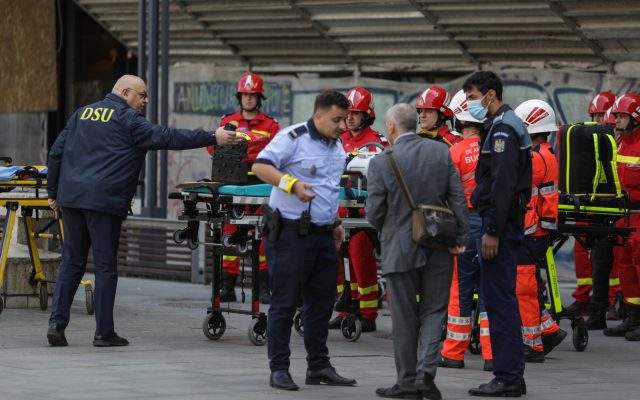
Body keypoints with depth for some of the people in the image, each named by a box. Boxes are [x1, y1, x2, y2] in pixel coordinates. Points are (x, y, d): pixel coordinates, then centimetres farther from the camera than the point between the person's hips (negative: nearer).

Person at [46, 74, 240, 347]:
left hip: (70, 198, 6)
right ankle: (104, 332, 1)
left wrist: (53, 192, 22)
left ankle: (57, 323, 0)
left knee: (71, 263, 10)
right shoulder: (128, 119, -3)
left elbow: (57, 153, 17)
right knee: (105, 267, 0)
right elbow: (167, 138, -10)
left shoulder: (83, 113, 18)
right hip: (104, 200, -6)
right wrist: (212, 138, -8)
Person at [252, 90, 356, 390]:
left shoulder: (337, 145, 16)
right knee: (284, 303, -4)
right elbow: (260, 166, -17)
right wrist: (292, 184, -28)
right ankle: (279, 369, 0)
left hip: (324, 235, 8)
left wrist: (335, 222, 24)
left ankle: (319, 366, 20)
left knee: (321, 303, 11)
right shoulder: (293, 138, -10)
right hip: (291, 234, -8)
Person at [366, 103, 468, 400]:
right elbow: (458, 199, -2)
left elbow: (374, 213, -7)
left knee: (404, 317, 8)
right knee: (433, 312, 10)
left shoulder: (381, 163, -11)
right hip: (438, 250, 2)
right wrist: (460, 238, 4)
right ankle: (426, 372, -7)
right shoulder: (441, 152, -2)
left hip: (400, 250, -2)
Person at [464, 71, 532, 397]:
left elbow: (503, 184, -21)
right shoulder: (504, 125, 19)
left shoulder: (503, 128, -14)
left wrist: (493, 231, -22)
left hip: (501, 222, -11)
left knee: (498, 298, -9)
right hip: (509, 222, 11)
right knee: (500, 297, 13)